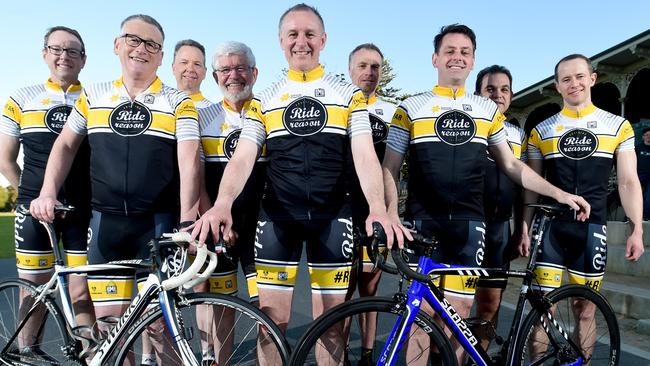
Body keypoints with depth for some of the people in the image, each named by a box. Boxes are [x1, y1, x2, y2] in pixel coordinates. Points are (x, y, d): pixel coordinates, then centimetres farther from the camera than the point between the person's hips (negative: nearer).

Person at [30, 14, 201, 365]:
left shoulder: (179, 103, -1)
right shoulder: (93, 96, 10)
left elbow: (188, 162, -9)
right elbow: (65, 144, 18)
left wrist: (187, 223, -19)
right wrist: (48, 193, 5)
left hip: (158, 224, -3)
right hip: (105, 222, 3)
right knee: (108, 318, 7)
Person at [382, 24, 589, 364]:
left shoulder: (488, 110, 13)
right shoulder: (411, 108, 4)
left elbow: (510, 164, 18)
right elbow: (389, 168, 1)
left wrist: (559, 193, 12)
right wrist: (391, 209, -16)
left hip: (469, 223, 3)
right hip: (424, 221, -2)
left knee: (459, 310, 5)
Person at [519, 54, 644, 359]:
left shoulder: (618, 126, 6)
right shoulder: (541, 131, 6)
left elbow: (628, 182, 4)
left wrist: (637, 229, -3)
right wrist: (525, 228, -2)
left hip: (592, 228, 1)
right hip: (549, 228, 0)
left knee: (585, 310, 9)